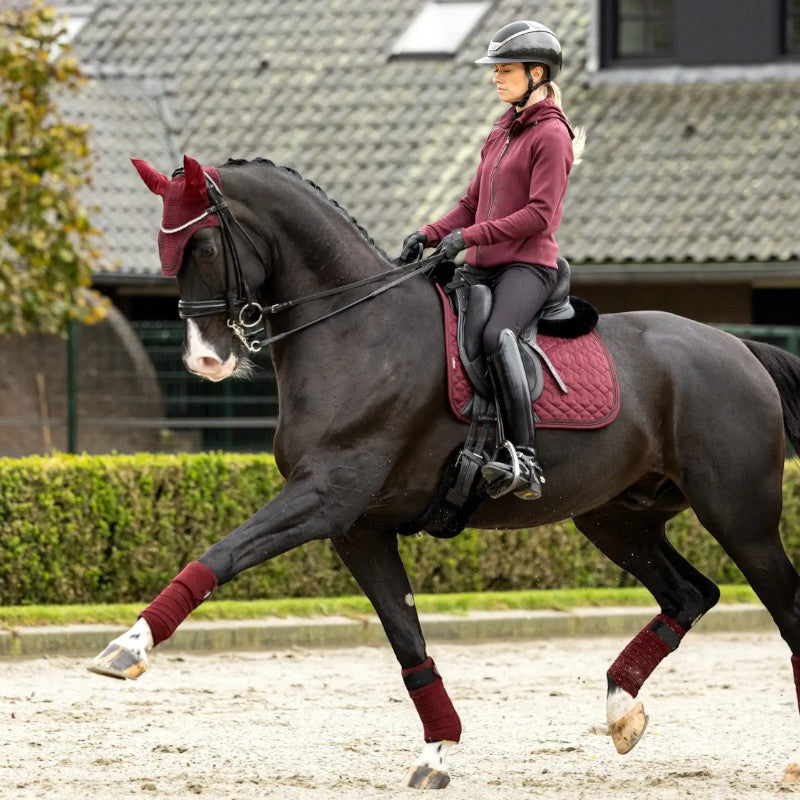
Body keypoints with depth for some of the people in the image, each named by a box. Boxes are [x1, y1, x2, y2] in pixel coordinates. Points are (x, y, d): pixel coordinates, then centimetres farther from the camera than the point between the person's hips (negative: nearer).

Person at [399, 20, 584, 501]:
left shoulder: (551, 135, -4)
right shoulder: (500, 135, 22)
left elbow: (539, 214, -14)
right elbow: (472, 205, 23)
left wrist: (471, 236, -19)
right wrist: (429, 236, 5)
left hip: (529, 265, -9)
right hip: (481, 267, 9)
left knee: (496, 335, -35)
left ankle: (524, 461, -38)